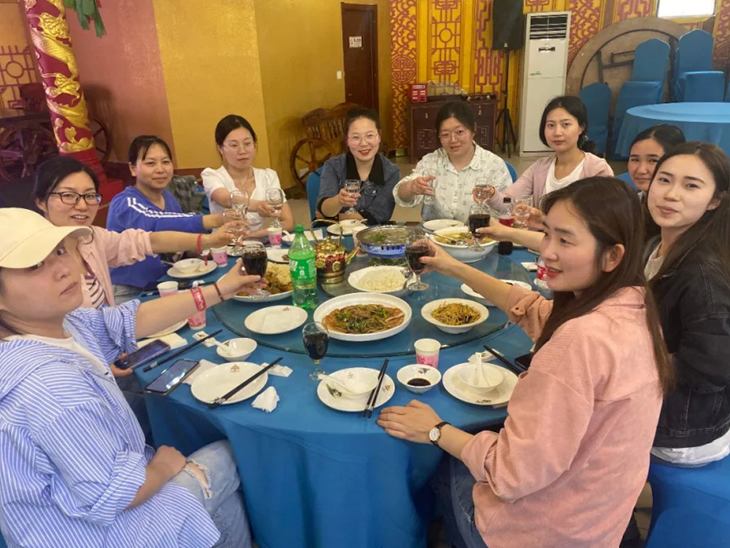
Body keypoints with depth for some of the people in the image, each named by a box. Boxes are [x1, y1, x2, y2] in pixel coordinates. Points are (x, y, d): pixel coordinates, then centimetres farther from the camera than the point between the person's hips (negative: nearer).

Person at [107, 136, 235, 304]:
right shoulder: (124, 204, -16)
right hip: (129, 293, -7)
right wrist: (211, 220, -50)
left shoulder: (170, 199, 5)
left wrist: (200, 248, -7)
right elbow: (153, 224, -38)